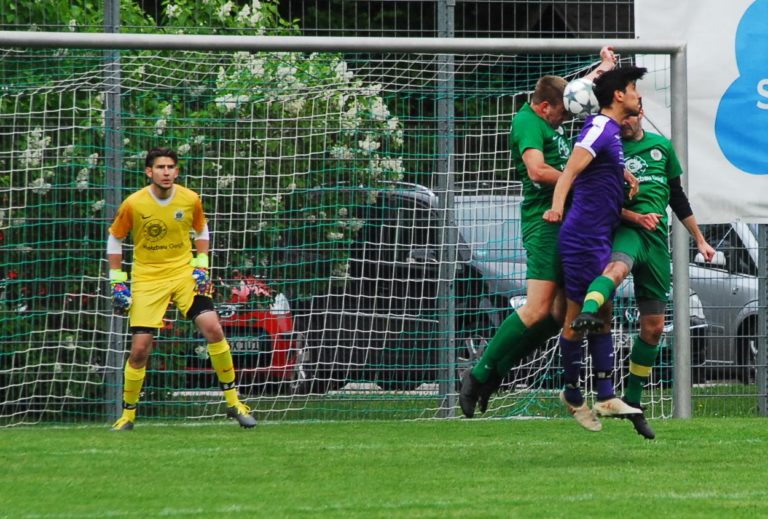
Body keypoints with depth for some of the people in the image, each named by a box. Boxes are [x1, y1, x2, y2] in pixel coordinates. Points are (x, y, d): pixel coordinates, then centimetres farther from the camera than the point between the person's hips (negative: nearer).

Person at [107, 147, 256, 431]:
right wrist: (117, 282, 0)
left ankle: (233, 402, -3)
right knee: (140, 349, -6)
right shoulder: (133, 204, -11)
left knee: (213, 328, -16)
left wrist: (201, 266, 2)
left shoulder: (190, 200, -6)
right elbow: (114, 239, 3)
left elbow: (201, 231, 14)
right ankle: (127, 414, 14)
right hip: (147, 278, -1)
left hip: (184, 272, 1)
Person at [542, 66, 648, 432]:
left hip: (601, 237, 10)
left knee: (602, 315, 9)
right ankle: (572, 395, 8)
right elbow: (569, 172, -28)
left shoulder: (612, 130, 14)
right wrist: (557, 206, -43)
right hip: (585, 237, -10)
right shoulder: (600, 129, -15)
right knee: (577, 318, -1)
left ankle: (606, 397, 10)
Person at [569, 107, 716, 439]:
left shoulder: (662, 146, 17)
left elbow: (677, 196, 24)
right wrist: (635, 216, -17)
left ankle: (633, 402, 17)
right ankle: (588, 311, -72)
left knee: (654, 327, 5)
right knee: (617, 267, -41)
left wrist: (699, 239, 24)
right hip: (625, 231, -4)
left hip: (656, 237, 4)